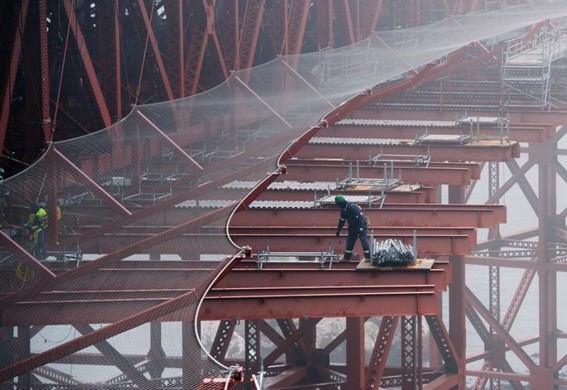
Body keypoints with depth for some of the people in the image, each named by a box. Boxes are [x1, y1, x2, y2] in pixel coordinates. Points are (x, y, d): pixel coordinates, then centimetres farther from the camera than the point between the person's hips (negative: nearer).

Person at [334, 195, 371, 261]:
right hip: (352, 227, 9)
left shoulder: (353, 207, -26)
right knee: (349, 241, 11)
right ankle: (346, 257, 21)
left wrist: (361, 229, -32)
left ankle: (368, 257, -15)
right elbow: (342, 220, 17)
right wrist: (338, 230, 20)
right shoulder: (343, 210, 2)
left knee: (364, 241, -15)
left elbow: (360, 218, -29)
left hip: (361, 226, -9)